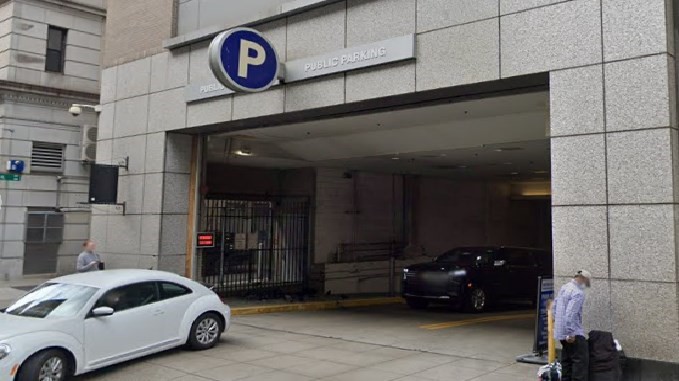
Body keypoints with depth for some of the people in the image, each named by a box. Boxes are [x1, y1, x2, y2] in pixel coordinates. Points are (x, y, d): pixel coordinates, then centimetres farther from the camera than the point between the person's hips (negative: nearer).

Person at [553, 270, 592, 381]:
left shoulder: (564, 287, 11)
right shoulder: (578, 293, -18)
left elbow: (555, 306, 20)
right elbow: (570, 314, -26)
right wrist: (570, 334, -23)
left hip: (561, 331, 9)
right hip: (574, 333, -9)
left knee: (567, 360, 15)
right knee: (581, 360, -5)